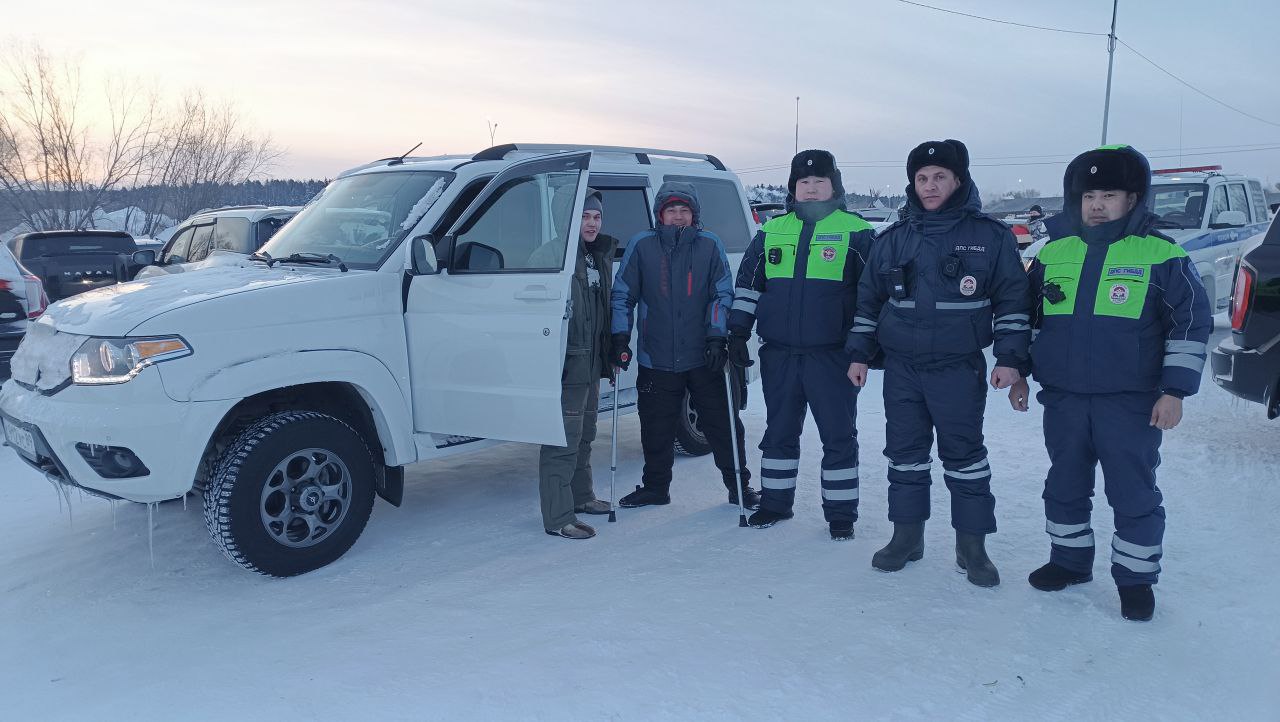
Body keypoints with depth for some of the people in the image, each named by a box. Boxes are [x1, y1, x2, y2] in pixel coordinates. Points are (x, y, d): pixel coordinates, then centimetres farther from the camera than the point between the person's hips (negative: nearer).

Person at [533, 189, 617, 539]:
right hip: (565, 364, -9)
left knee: (584, 435, 21)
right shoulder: (553, 254, -14)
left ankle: (581, 496, 37)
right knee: (564, 440, -9)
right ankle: (558, 518, -5)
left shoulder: (600, 256, 15)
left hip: (591, 363, 10)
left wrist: (612, 348, 21)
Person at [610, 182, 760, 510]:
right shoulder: (642, 245, 3)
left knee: (722, 425, 5)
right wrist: (620, 338, -3)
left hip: (704, 358, -1)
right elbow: (622, 294, 6)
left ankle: (739, 486, 20)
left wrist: (717, 338, -8)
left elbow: (723, 294, 2)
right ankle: (655, 488, 29)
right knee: (656, 430, 11)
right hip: (656, 359, 1)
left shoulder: (709, 245, 2)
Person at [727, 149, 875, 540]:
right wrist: (738, 333, 7)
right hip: (778, 353, 3)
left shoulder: (856, 232, 0)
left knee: (839, 435, 3)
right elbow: (747, 285, 13)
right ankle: (774, 502, 28)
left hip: (833, 354, -3)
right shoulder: (771, 231, 10)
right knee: (779, 431, 14)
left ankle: (841, 512, 16)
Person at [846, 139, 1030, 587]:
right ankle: (907, 536, 23)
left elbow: (1012, 300, 1)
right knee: (904, 453, 10)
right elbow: (868, 300, 12)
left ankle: (972, 545, 17)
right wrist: (859, 353, 9)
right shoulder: (893, 240, 7)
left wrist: (1010, 357, -5)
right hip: (901, 368, 3)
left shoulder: (990, 236, -2)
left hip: (960, 369, -3)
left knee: (964, 454, 4)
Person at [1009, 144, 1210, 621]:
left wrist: (1175, 389, -8)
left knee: (1134, 492, 4)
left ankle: (1136, 577, 20)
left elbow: (1192, 323, -3)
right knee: (1065, 485, 14)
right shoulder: (1053, 252, 7)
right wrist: (1018, 373, 13)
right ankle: (1069, 560, 32)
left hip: (1131, 403, -4)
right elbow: (1027, 315, 15)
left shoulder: (1162, 255, -4)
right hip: (1063, 398, 4)